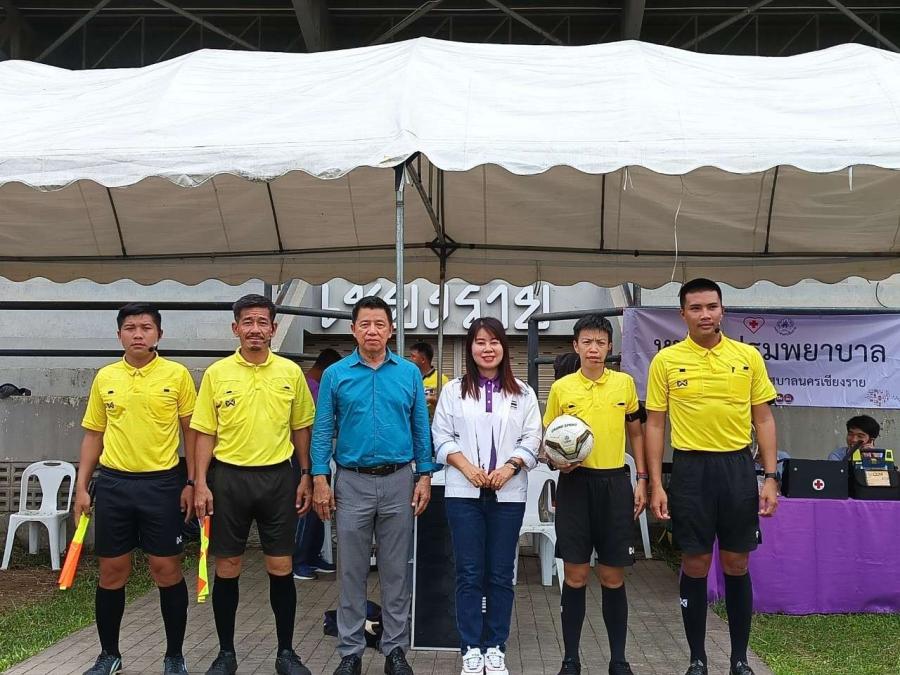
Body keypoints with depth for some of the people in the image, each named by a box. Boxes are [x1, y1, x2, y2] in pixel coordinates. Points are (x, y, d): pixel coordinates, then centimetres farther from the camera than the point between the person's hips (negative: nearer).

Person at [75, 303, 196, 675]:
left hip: (162, 483, -3)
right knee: (112, 571, 9)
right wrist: (81, 487, 7)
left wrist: (192, 483, -3)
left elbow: (191, 431, 1)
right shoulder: (105, 377, 6)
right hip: (113, 483, 3)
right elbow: (93, 435, 12)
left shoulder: (177, 374, -3)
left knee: (166, 569, 3)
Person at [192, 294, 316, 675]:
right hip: (229, 477, 0)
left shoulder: (290, 372, 2)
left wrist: (306, 477, 5)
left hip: (277, 477, 0)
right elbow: (205, 433, 2)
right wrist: (201, 483, -5)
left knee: (281, 567, 5)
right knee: (227, 568, 7)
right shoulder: (217, 373, 0)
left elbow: (301, 428, 8)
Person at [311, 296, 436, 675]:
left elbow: (421, 428, 5)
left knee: (396, 571, 9)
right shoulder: (335, 375, 0)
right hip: (352, 483, 0)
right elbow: (323, 430, 0)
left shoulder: (410, 373, 2)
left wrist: (424, 476, -1)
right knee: (352, 571, 8)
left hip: (399, 481, 1)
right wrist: (320, 479, -6)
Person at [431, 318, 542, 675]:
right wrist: (467, 467, -11)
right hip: (464, 492, -1)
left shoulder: (523, 393, 7)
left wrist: (509, 468, -13)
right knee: (469, 574, 3)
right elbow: (441, 437, 2)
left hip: (508, 494, 1)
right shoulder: (453, 390, 6)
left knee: (501, 574, 6)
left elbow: (531, 440, 3)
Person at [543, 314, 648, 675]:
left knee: (613, 577, 6)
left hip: (615, 482, 1)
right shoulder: (561, 387, 1)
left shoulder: (625, 383, 4)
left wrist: (642, 480, 7)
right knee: (575, 576, 2)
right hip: (576, 483, -1)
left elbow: (635, 433, 13)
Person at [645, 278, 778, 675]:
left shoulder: (748, 356, 3)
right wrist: (655, 485, -4)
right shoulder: (666, 360, -2)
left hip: (737, 467, 2)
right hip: (691, 468, -1)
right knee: (695, 565, 5)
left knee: (737, 565, 9)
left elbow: (763, 419, 7)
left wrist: (770, 477, 1)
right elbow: (655, 424, 1)